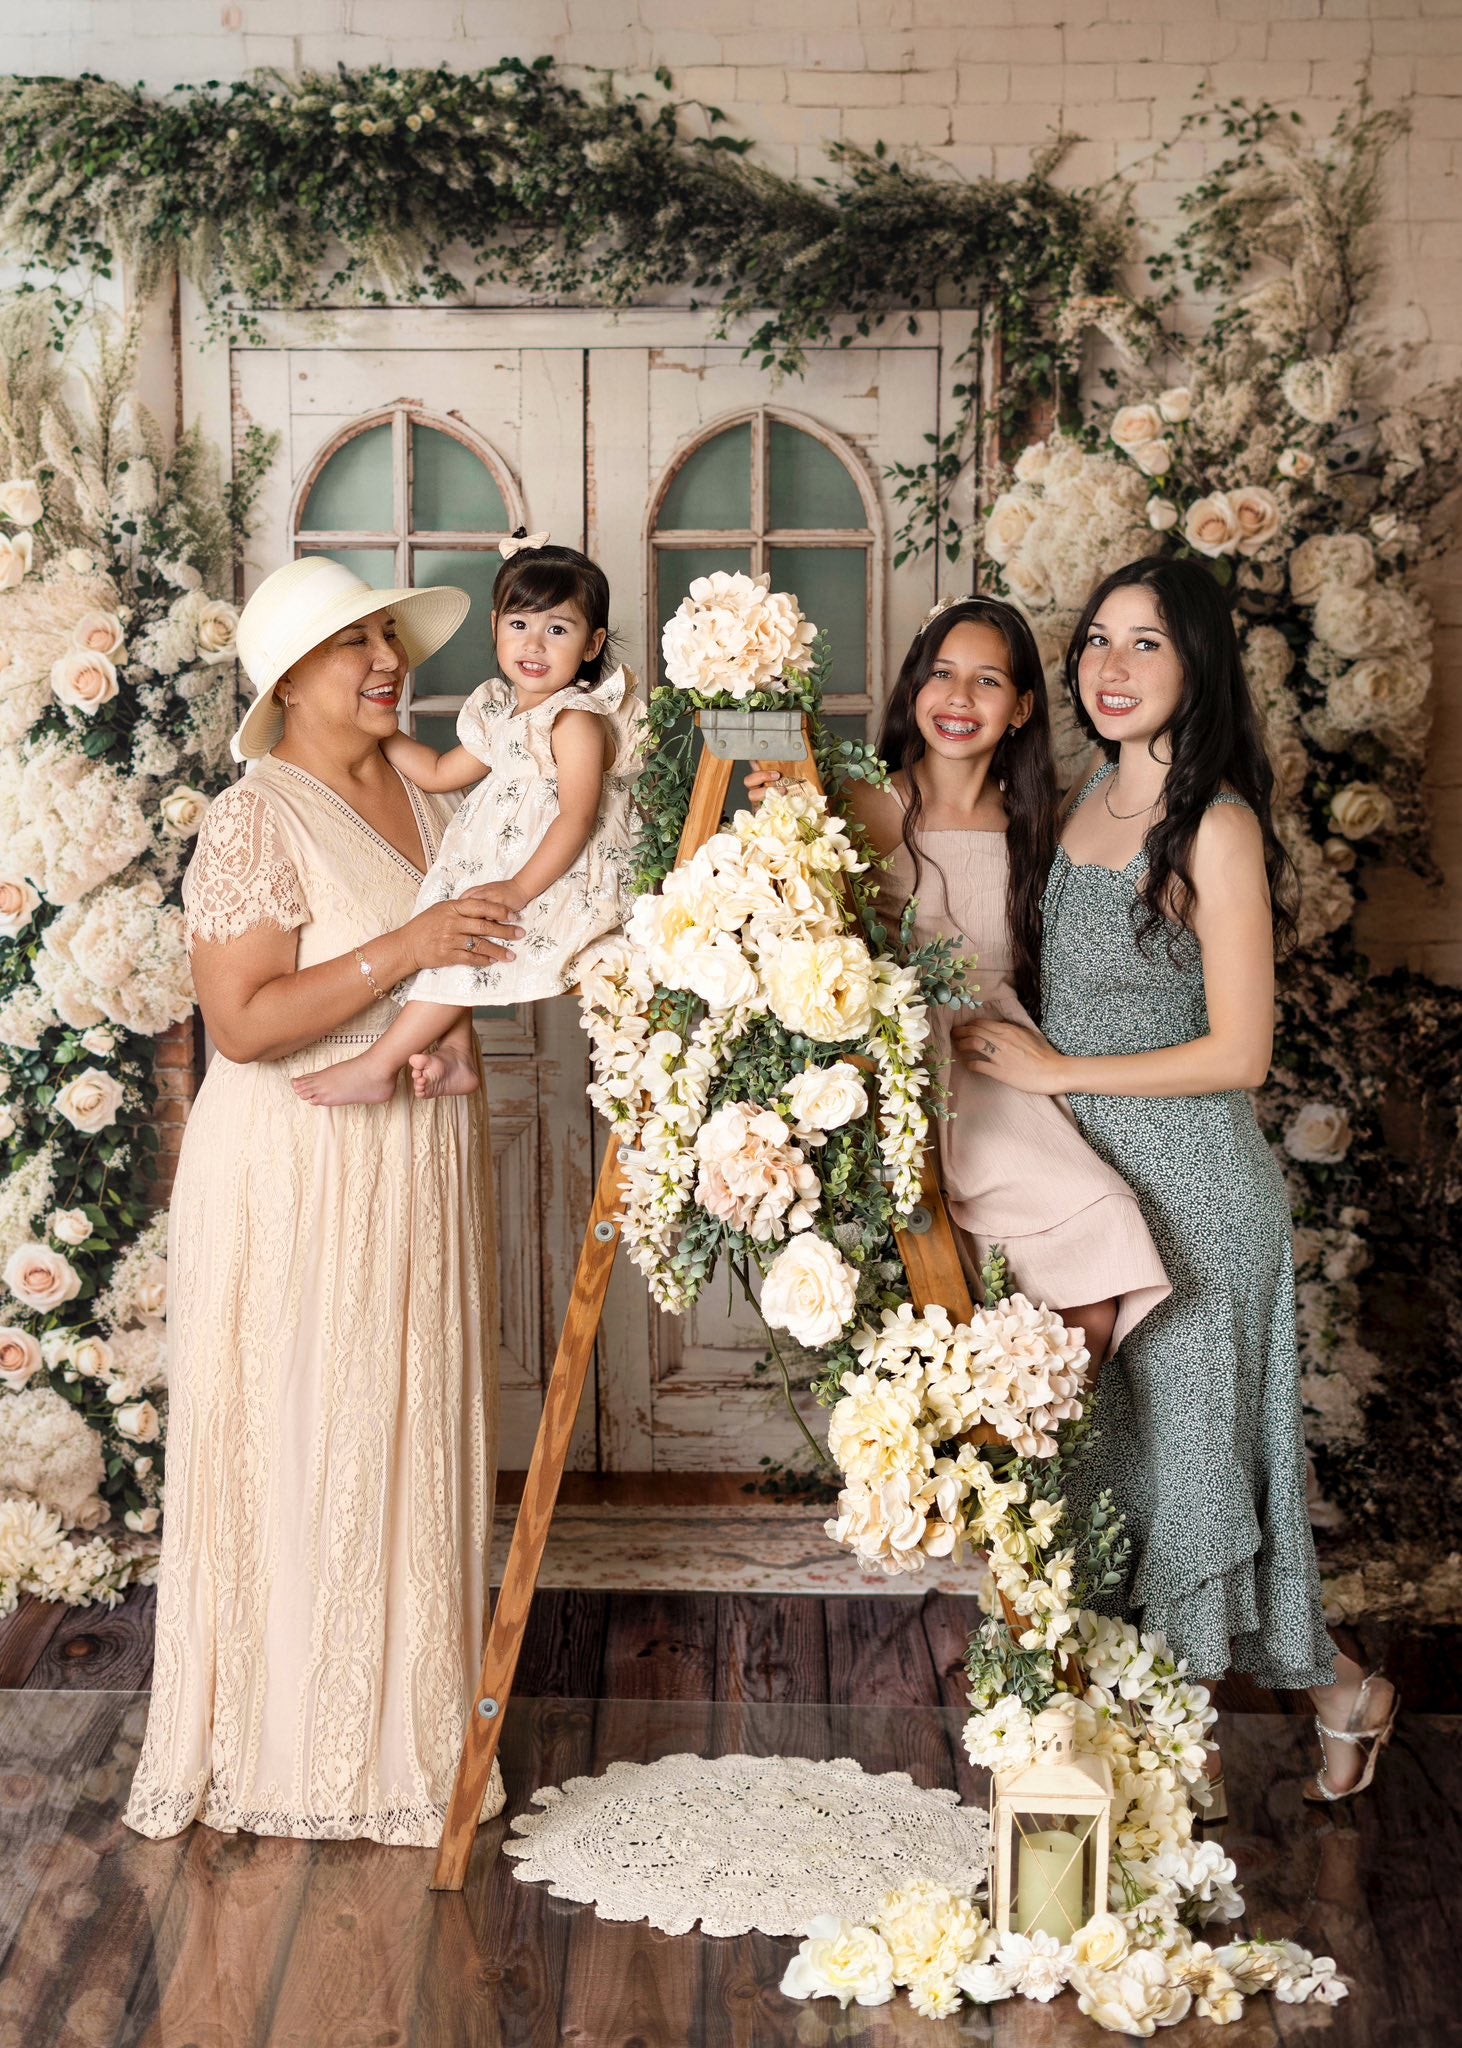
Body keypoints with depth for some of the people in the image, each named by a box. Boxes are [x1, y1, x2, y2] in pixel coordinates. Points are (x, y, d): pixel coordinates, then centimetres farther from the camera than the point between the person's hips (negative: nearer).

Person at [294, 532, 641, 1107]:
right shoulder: (502, 715, 13)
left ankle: (378, 1065, -16)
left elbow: (578, 817, -24)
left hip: (563, 882, -10)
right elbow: (440, 772, 27)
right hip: (502, 873, 10)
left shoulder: (577, 720, -15)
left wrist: (518, 889, -30)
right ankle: (455, 1053, -5)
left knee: (462, 934, -20)